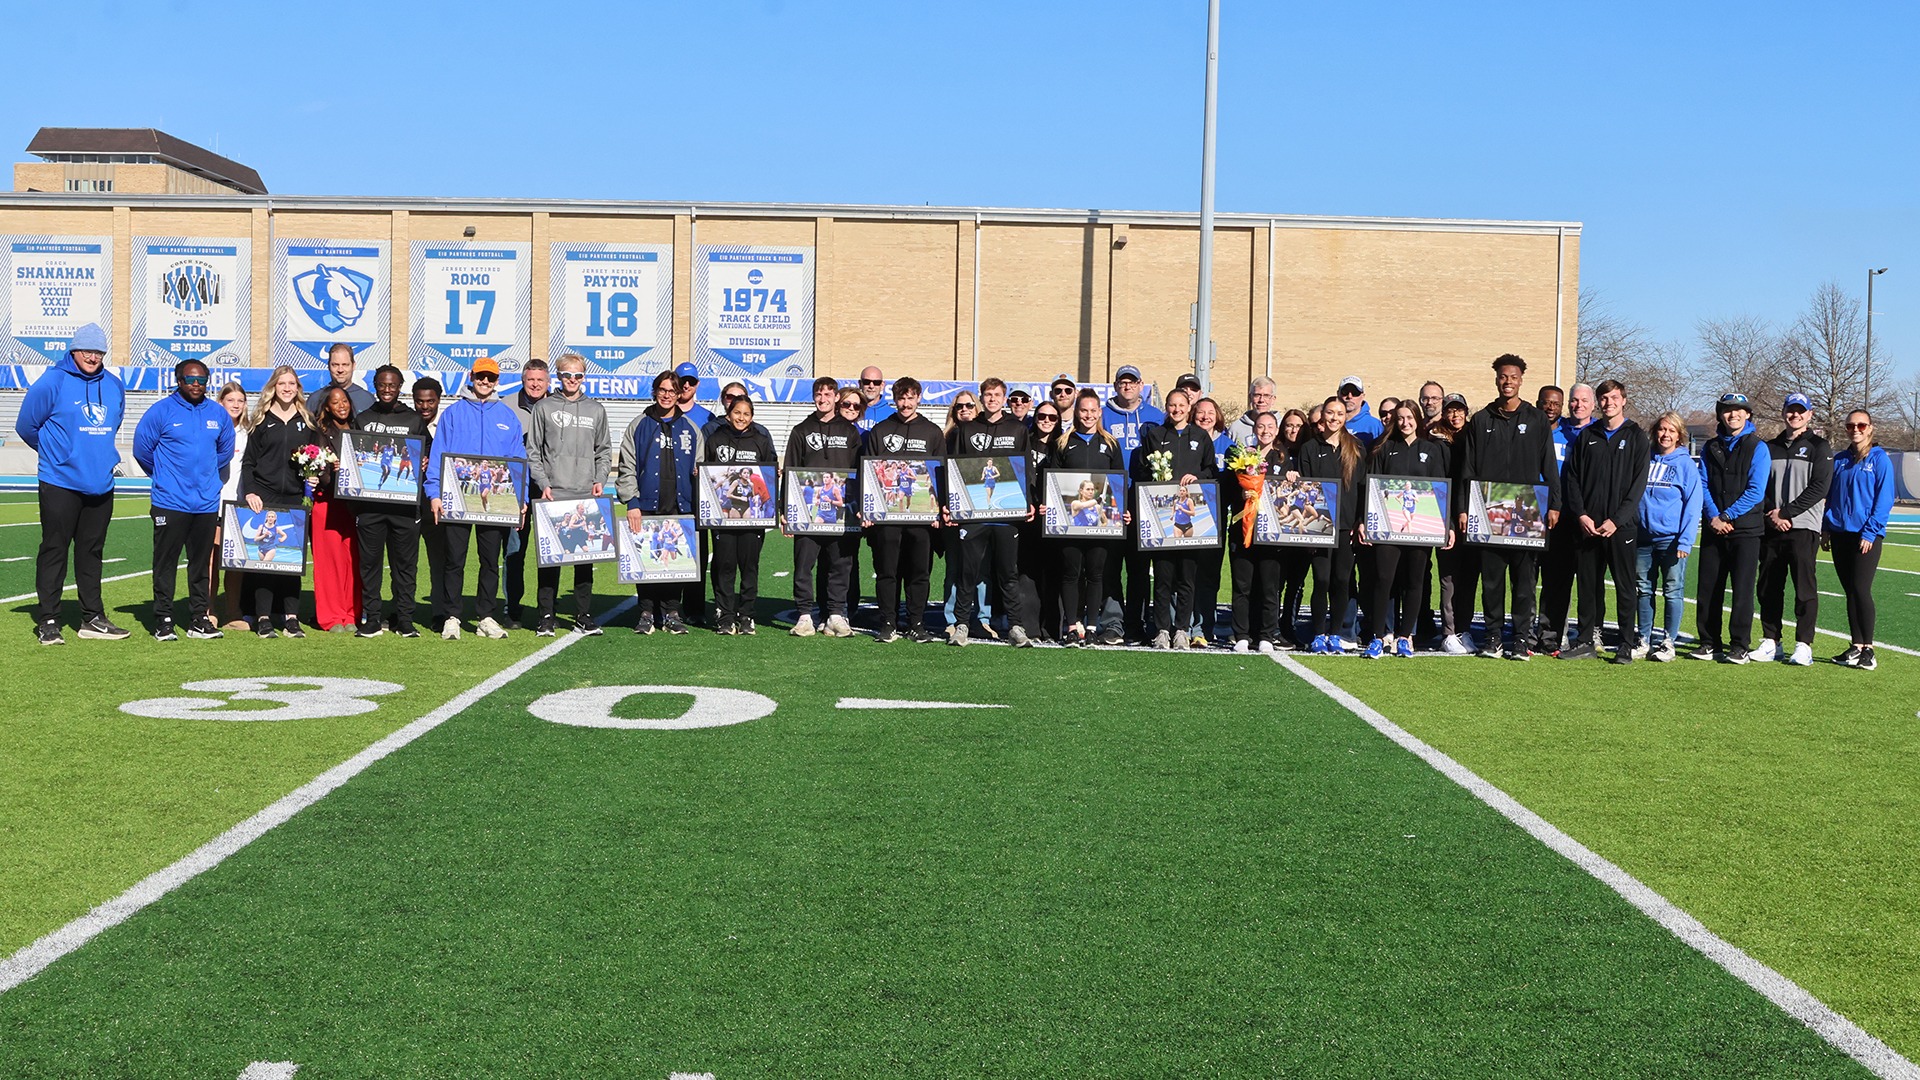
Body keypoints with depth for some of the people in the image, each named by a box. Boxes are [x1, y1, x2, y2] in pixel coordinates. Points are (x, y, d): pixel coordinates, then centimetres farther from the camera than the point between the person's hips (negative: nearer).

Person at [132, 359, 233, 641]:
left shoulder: (218, 414, 7)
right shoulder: (162, 411, -5)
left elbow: (226, 450, 23)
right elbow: (142, 448, 1)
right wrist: (163, 474, 11)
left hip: (207, 502, 4)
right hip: (170, 501, -4)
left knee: (202, 563, 9)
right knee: (165, 563, 0)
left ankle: (199, 618, 16)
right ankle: (163, 620, 5)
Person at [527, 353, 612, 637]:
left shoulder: (596, 410, 13)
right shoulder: (543, 408, 6)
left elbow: (604, 451, 16)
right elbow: (532, 451, 4)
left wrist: (600, 480, 1)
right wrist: (543, 483, -7)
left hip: (587, 497, 2)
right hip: (552, 495, -2)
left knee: (585, 558, 2)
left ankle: (584, 617, 7)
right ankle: (546, 617, 3)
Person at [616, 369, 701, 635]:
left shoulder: (689, 428, 13)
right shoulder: (639, 425, 7)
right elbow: (627, 467, 2)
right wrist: (631, 502, -7)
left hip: (680, 506, 1)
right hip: (647, 505, -1)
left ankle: (671, 613, 9)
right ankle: (647, 613, 7)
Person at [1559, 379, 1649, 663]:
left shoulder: (1637, 437, 3)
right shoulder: (1586, 436, 12)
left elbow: (1639, 483, -4)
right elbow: (1572, 478, 9)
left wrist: (1616, 520, -12)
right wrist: (1581, 515, -5)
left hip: (1622, 526, -3)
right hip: (1587, 525, 3)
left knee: (1626, 586, 0)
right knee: (1588, 585, 6)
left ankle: (1628, 644, 5)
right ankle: (1587, 641, 13)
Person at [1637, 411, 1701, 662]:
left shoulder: (1685, 464, 0)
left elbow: (1693, 505, -4)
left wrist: (1686, 540, -13)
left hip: (1671, 538, -4)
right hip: (1643, 537, 4)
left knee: (1673, 591, 0)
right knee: (1644, 590, 8)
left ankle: (1668, 642, 6)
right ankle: (1643, 640, 16)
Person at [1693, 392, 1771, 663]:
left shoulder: (1758, 448, 0)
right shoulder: (1710, 448, 13)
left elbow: (1756, 491, -9)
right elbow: (1703, 486, 6)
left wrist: (1727, 516, -13)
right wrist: (1713, 517, -10)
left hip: (1745, 529, -4)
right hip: (1713, 529, 4)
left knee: (1742, 589, -4)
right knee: (1708, 588, 5)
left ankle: (1740, 646, 1)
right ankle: (1709, 642, 14)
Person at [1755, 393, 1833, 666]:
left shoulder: (1819, 448, 3)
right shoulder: (1769, 448, 16)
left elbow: (1818, 488, -7)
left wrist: (1785, 512, -12)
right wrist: (1772, 515, -6)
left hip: (1803, 528, -4)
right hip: (1770, 529, 4)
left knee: (1805, 587, -6)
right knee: (1768, 587, 6)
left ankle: (1804, 645, -3)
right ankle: (1771, 642, 13)